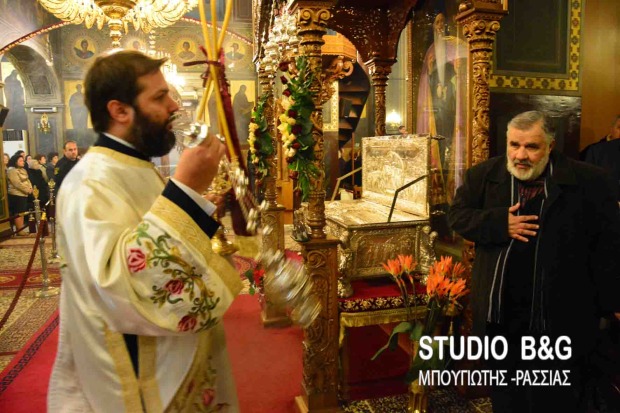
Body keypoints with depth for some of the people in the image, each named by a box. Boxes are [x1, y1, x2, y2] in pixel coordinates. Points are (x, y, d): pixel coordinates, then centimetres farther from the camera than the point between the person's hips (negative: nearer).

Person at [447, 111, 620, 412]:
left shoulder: (587, 181, -8)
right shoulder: (483, 175, -1)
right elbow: (457, 215, -3)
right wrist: (499, 223, -18)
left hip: (561, 315, -2)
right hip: (501, 314, 2)